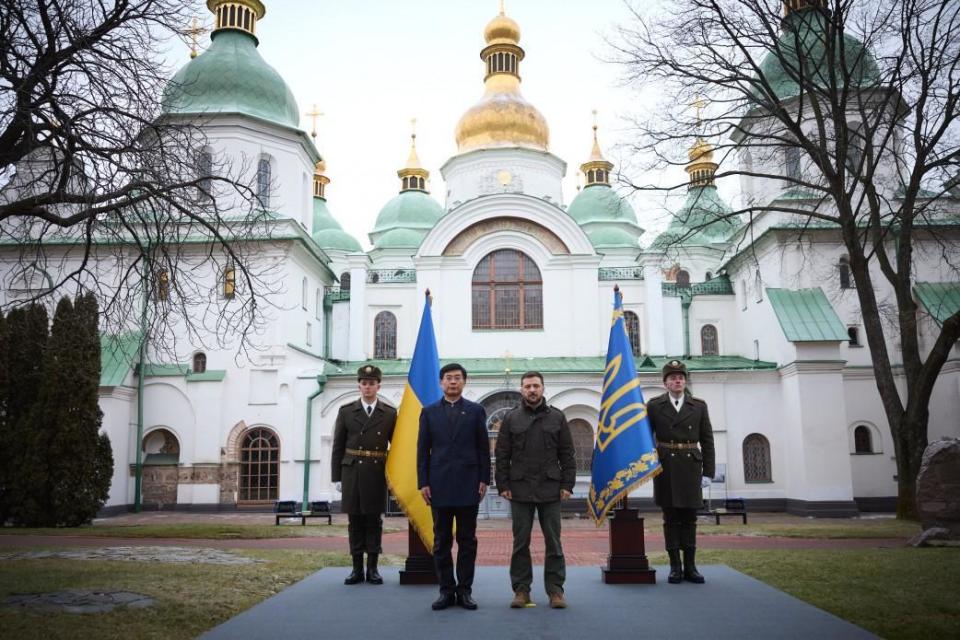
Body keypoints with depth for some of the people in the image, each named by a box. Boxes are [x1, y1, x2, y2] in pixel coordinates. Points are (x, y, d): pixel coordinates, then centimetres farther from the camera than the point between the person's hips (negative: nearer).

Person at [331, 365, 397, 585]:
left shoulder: (390, 414, 4)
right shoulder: (346, 411, 4)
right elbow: (338, 447, 5)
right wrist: (336, 477, 1)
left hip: (377, 474, 0)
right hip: (352, 474, 0)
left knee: (374, 521, 4)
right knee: (355, 522, 5)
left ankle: (372, 568, 11)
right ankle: (357, 568, 12)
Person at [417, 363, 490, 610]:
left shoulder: (476, 411, 6)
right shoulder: (429, 412, 8)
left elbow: (483, 449, 5)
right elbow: (423, 450, 6)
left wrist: (484, 479, -2)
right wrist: (423, 483, -1)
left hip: (468, 485, -1)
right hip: (440, 486, 1)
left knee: (467, 540, 4)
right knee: (442, 541, 5)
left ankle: (465, 590, 12)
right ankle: (446, 590, 13)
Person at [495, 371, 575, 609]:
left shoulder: (557, 417, 6)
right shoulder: (511, 419, 5)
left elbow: (567, 454, 5)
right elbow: (502, 455, 4)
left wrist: (567, 484, -1)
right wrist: (503, 485, -2)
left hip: (550, 490, 0)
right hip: (520, 490, 0)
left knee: (553, 542, 4)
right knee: (520, 542, 5)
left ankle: (555, 590, 13)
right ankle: (521, 590, 13)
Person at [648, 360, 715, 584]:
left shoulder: (699, 406, 7)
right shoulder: (654, 406, 3)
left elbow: (707, 441, 7)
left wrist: (708, 472, 1)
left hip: (691, 467, 1)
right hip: (665, 467, -1)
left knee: (689, 518, 5)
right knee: (671, 519, 3)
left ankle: (690, 567, 12)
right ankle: (675, 567, 9)